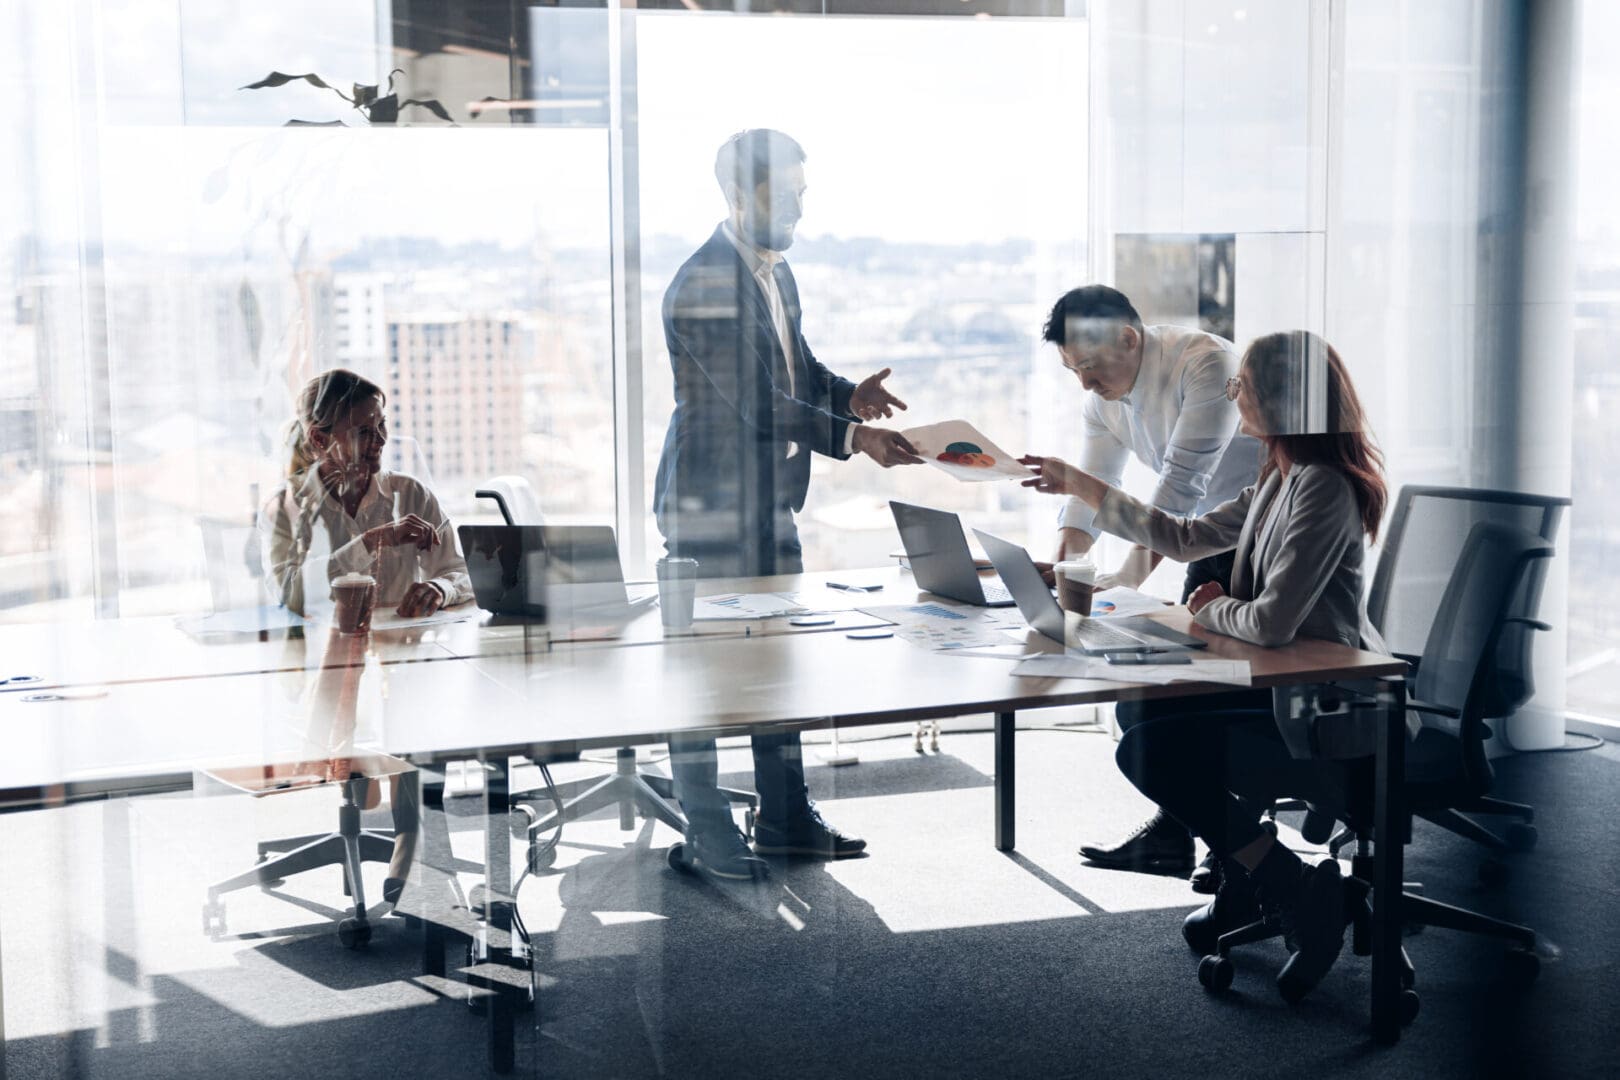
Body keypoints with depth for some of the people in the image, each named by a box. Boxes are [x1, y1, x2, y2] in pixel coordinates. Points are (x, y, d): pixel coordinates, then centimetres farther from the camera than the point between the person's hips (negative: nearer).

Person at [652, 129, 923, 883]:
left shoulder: (775, 271, 11)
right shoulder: (702, 286, -19)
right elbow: (757, 405, -24)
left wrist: (847, 394, -1)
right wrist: (853, 437, -25)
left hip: (770, 503, 9)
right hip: (711, 508, -9)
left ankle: (785, 818, 24)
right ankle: (706, 832, 10)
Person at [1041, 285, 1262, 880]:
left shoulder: (1207, 365, -26)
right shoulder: (1104, 399, 0)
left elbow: (1183, 482, -33)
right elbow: (1090, 493, -4)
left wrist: (1133, 572, -38)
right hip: (1213, 540, 8)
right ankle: (1174, 830, 11)